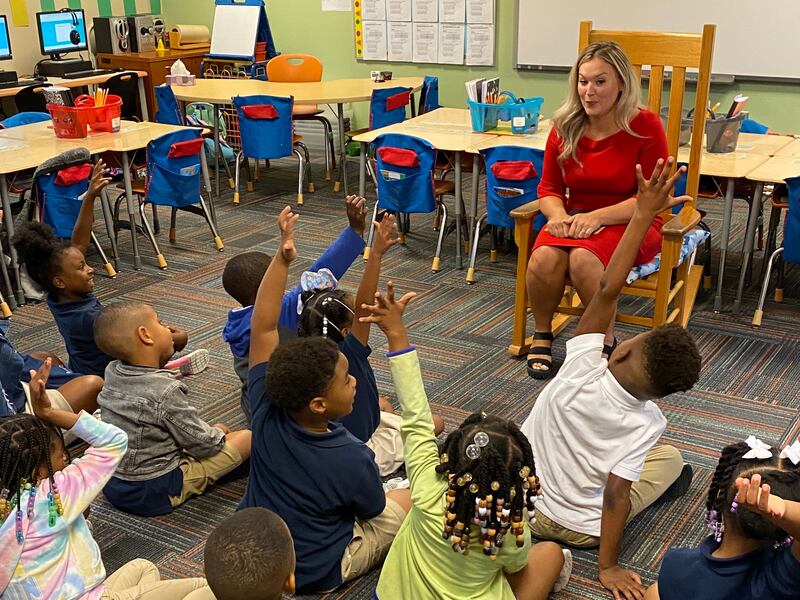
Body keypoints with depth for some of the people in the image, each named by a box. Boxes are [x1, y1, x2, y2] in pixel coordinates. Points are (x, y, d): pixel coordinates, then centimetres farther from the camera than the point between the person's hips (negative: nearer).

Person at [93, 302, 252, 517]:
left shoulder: (113, 372, -4)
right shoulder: (166, 392, -26)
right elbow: (203, 444, -15)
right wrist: (218, 433, 4)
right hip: (154, 494, -8)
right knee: (247, 437, -4)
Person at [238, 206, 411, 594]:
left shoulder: (266, 415, -24)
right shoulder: (353, 460, -34)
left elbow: (262, 328, -20)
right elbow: (373, 511, -12)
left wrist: (282, 259, -25)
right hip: (316, 573, -4)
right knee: (408, 498, 10)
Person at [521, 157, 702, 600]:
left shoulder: (582, 368, -26)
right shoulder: (646, 423, -26)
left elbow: (607, 289, -26)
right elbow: (615, 497, -27)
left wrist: (643, 214, -31)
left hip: (519, 500, 2)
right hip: (580, 531, -2)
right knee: (671, 460, 16)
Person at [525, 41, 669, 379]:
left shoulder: (645, 127, -10)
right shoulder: (565, 127, 2)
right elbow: (549, 186, 10)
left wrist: (596, 217, -21)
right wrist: (558, 214, -14)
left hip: (630, 224, -3)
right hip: (576, 220, 4)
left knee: (583, 258, -36)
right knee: (544, 257, -30)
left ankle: (606, 342, -13)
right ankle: (542, 336, -4)